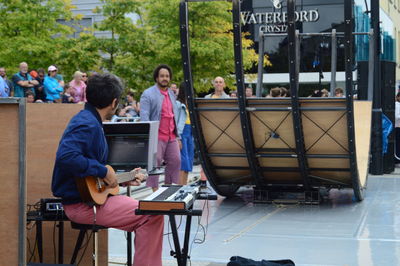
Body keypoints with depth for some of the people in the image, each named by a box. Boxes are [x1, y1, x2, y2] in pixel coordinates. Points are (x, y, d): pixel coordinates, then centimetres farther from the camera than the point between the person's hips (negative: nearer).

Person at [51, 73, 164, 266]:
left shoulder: (89, 120, 14)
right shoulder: (87, 124, -18)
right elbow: (65, 157, -34)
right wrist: (103, 172, -25)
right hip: (82, 204, -11)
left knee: (142, 211, 21)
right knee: (153, 215, -15)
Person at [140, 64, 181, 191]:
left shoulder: (171, 94, 19)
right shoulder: (148, 94, -4)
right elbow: (144, 117, -11)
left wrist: (178, 136, 19)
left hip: (171, 137, 7)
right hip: (156, 137, -7)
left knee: (175, 161, 7)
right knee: (155, 162, -5)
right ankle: (154, 191, 0)